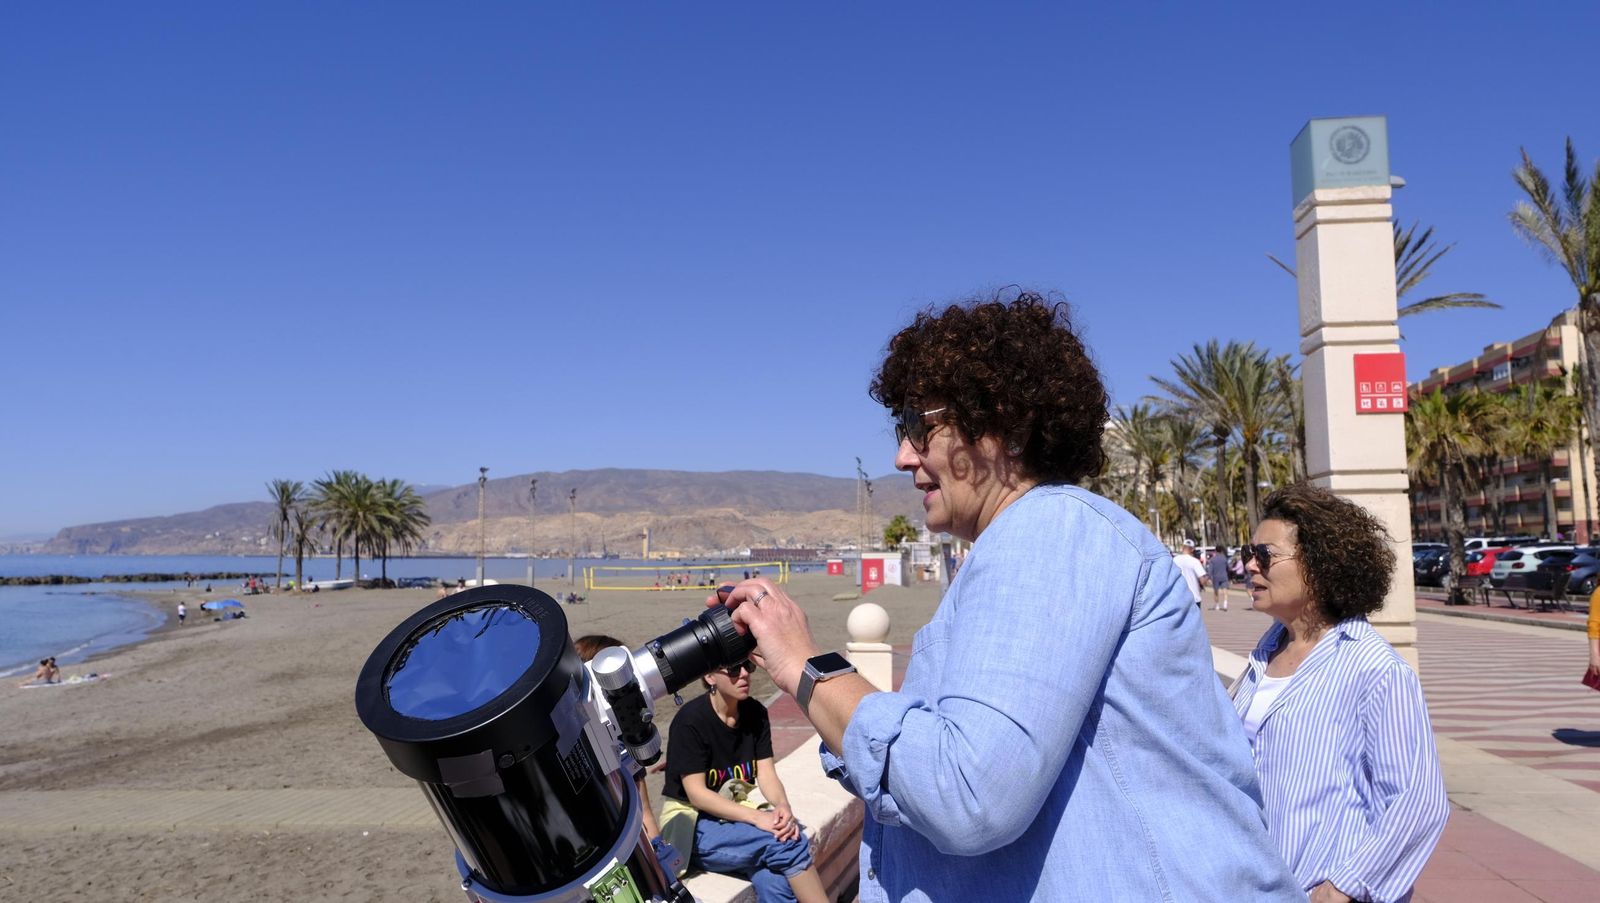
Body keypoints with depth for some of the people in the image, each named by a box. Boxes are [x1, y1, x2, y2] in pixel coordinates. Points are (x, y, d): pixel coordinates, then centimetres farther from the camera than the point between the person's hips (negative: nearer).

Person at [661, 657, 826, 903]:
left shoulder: (755, 713, 2)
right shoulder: (690, 720, -16)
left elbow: (766, 774, -1)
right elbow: (697, 794, -18)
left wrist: (782, 806, -23)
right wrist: (757, 817, -28)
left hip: (737, 817, 5)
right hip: (693, 827, -5)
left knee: (776, 882, -28)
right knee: (786, 841, -26)